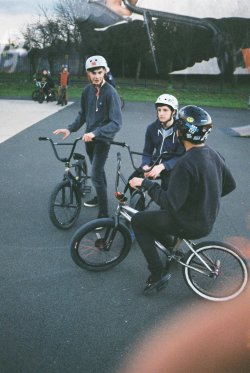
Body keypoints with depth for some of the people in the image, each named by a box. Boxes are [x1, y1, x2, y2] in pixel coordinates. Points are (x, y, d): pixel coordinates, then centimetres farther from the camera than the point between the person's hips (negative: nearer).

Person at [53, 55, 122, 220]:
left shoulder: (110, 92, -20)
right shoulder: (87, 90, 0)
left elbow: (116, 123, -24)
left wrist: (96, 133, -34)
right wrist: (70, 129, -1)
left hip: (103, 139, -6)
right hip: (89, 136, 6)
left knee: (96, 174, -11)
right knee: (98, 169, 22)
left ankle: (104, 214, -2)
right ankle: (100, 197, 43)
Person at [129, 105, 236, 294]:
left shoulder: (185, 163, -29)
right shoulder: (213, 154, -3)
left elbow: (171, 203, -29)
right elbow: (230, 185, 10)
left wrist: (146, 183, -19)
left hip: (191, 225, -8)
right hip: (208, 218, 8)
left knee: (138, 220, 2)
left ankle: (159, 273, 6)